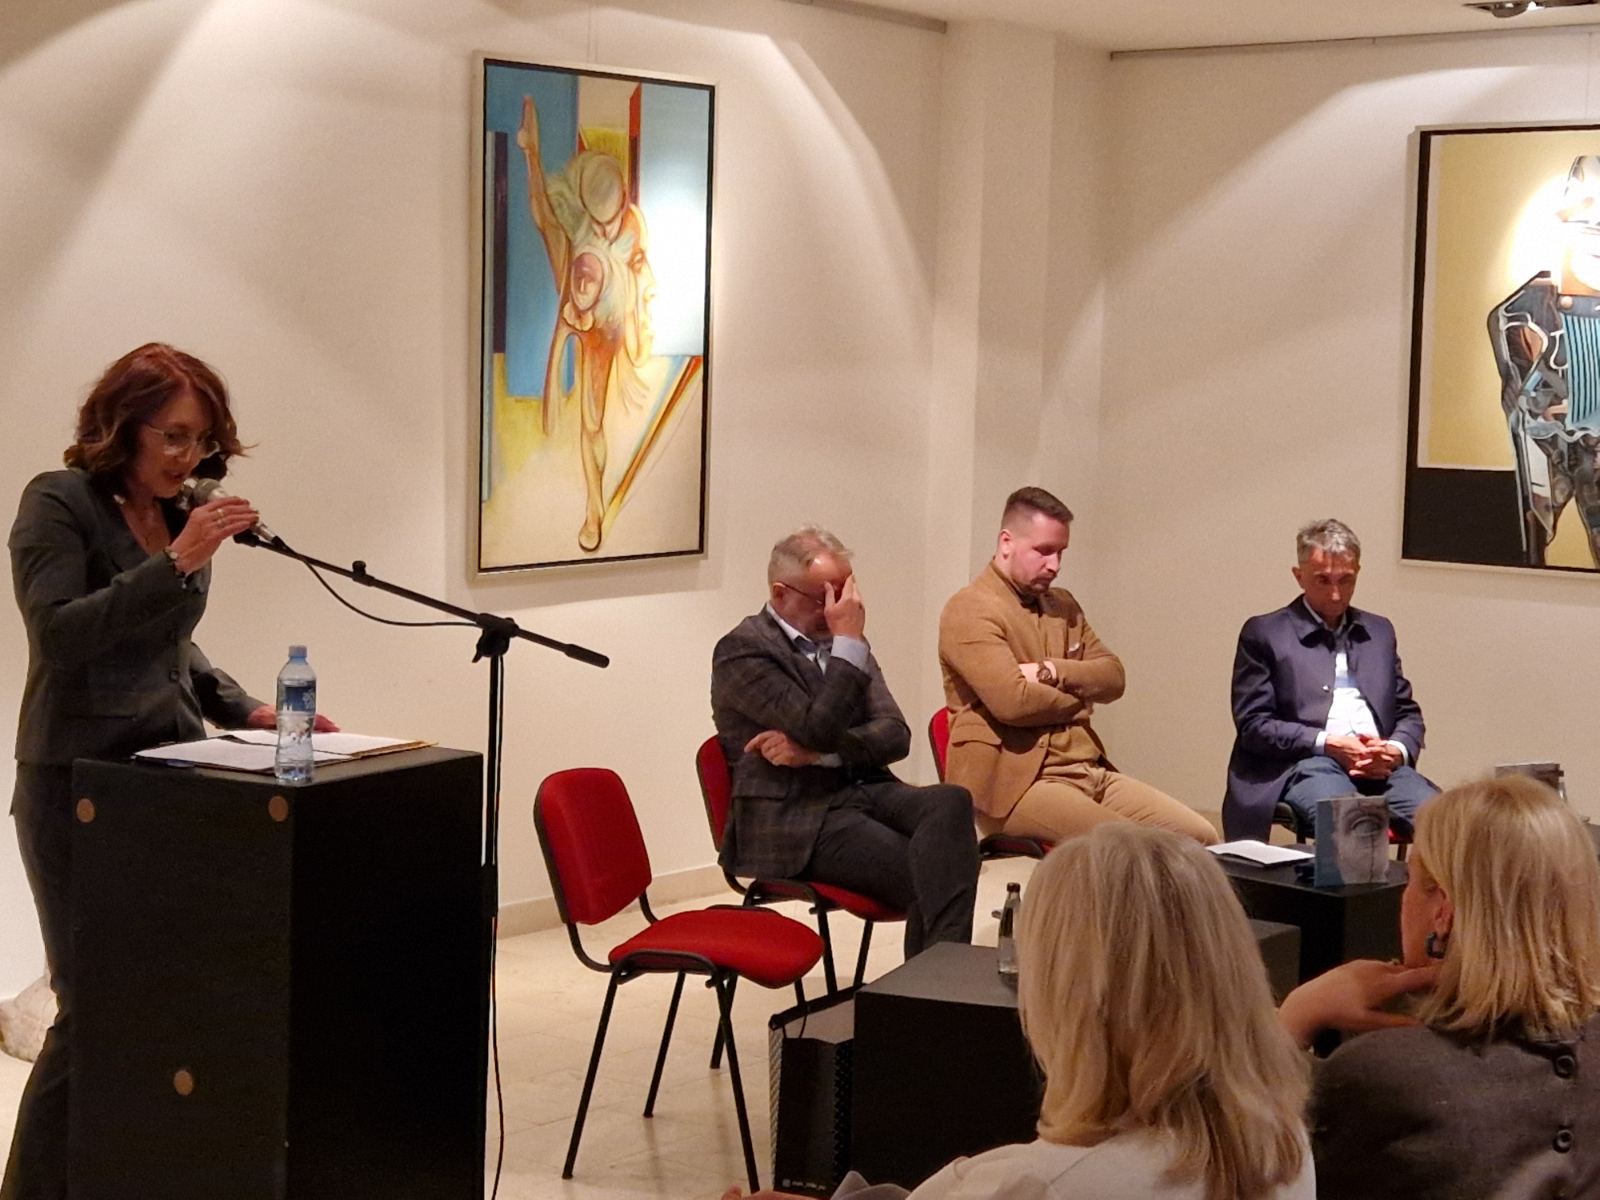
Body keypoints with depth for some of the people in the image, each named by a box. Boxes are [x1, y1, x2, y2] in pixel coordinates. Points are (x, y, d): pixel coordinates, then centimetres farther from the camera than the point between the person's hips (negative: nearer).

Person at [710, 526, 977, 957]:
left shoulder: (839, 642, 17)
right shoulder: (741, 651, -6)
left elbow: (895, 735, 6)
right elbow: (820, 728, -18)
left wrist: (817, 751, -11)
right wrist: (849, 642, -15)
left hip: (866, 791, 6)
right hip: (794, 818, -6)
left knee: (951, 802, -28)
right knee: (924, 874, -29)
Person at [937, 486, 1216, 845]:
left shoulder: (1062, 604, 18)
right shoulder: (970, 611, -8)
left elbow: (1113, 677, 11)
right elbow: (1013, 701, -20)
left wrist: (1052, 672, -9)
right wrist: (1078, 698, -1)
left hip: (1091, 772, 8)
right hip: (1017, 782, -8)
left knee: (1200, 838, -6)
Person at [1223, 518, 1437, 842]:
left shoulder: (1379, 632, 24)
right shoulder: (1264, 633, 9)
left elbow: (1408, 714, 24)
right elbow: (1253, 724, 2)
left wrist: (1396, 751, 0)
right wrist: (1329, 744, -10)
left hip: (1381, 766, 4)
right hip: (1306, 764, -4)